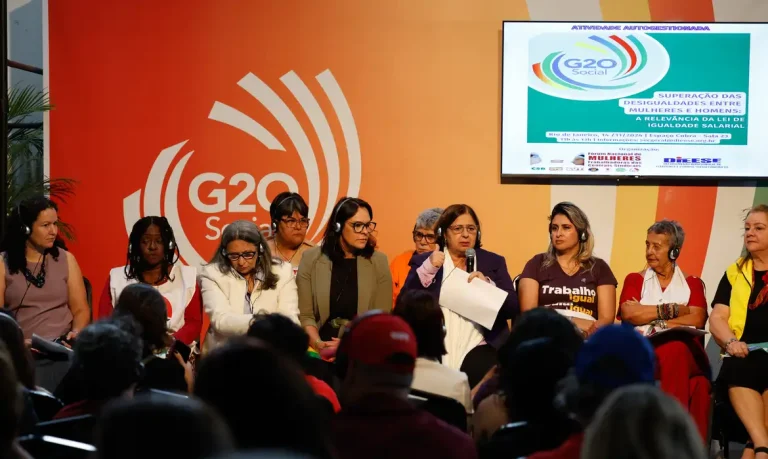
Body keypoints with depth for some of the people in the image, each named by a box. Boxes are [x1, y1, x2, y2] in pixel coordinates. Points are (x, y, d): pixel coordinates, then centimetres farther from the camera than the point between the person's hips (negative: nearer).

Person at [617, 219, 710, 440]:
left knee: (677, 352, -39)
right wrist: (671, 310, 2)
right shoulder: (635, 279, 22)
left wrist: (650, 318, -4)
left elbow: (697, 320, 2)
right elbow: (628, 314, 1)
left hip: (685, 350, 0)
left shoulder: (692, 283, 21)